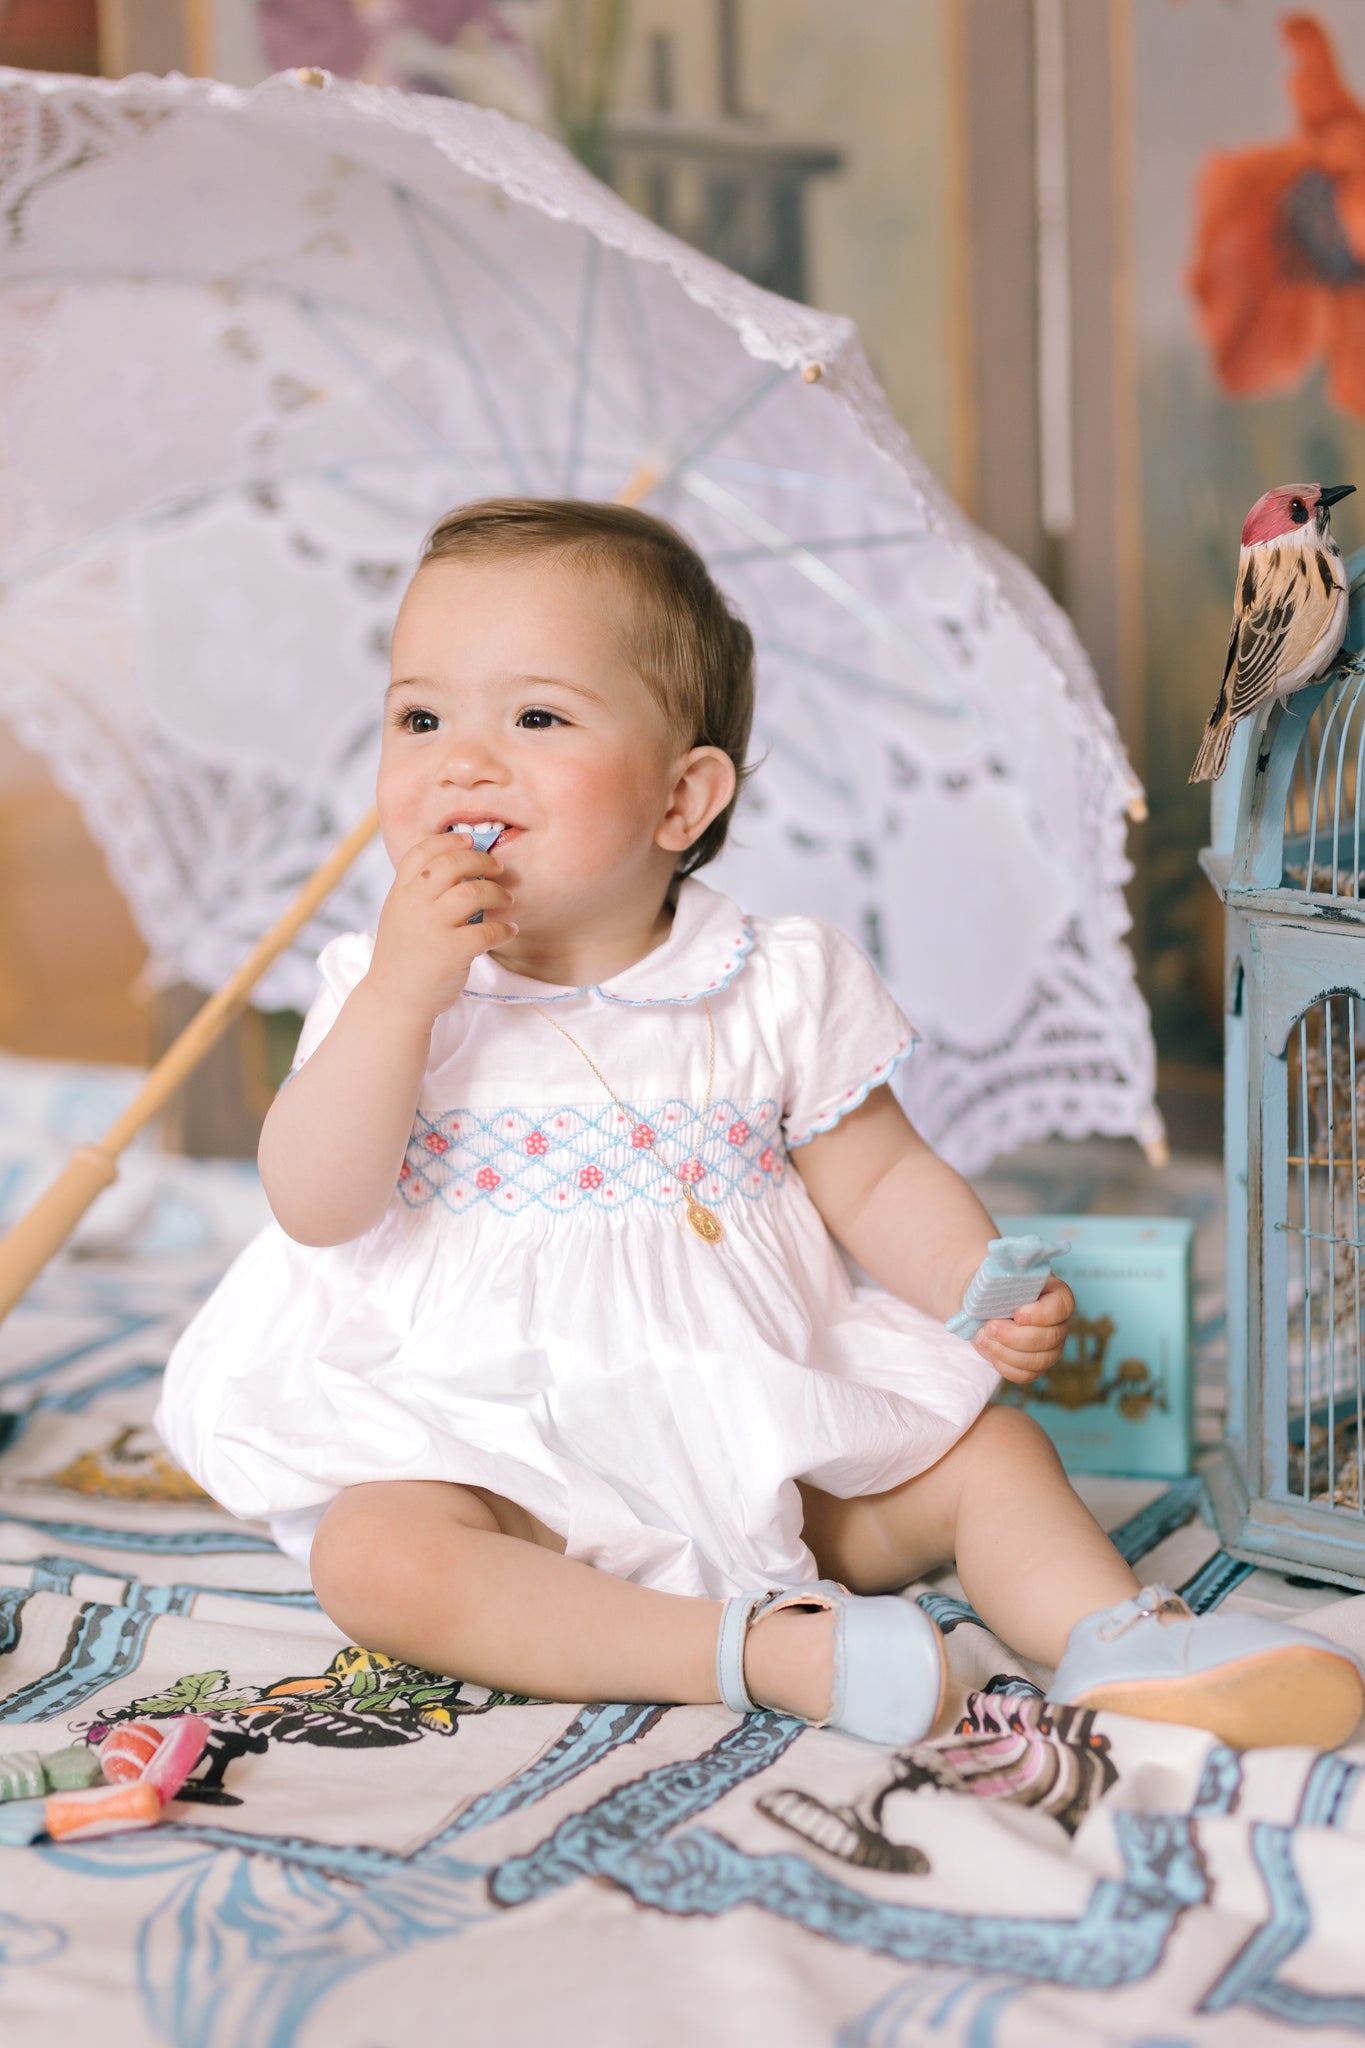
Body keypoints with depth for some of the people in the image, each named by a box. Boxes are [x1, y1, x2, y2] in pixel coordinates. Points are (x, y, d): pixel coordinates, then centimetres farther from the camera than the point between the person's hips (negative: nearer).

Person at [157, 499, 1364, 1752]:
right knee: (372, 1553, -30)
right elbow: (319, 1209, -12)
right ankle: (758, 1646, -37)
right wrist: (401, 993, -22)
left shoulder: (779, 987, -2)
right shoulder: (386, 987, -2)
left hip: (764, 1438, 2)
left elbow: (878, 1179, 4)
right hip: (494, 1450, -1)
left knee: (984, 1447, -11)